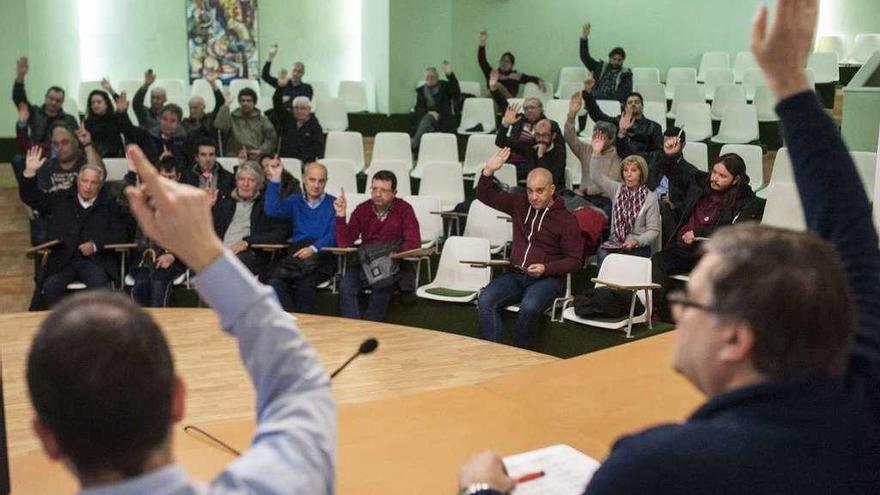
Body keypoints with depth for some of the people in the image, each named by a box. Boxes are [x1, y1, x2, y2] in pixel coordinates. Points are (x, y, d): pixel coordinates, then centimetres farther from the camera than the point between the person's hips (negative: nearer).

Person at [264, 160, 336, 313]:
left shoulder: (333, 204, 12)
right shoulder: (294, 202, 23)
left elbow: (334, 236, 0)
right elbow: (273, 211, 4)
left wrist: (314, 248, -17)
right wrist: (275, 179, -1)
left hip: (322, 253, -3)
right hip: (296, 253, 3)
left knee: (306, 280, -36)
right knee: (273, 280, -29)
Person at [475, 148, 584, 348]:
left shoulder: (567, 219, -2)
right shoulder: (519, 204, 11)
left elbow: (574, 260, -3)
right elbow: (485, 196, 16)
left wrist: (546, 268, -18)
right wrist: (488, 171, -3)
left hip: (548, 278, -4)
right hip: (515, 275, 4)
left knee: (529, 307, -36)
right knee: (485, 300, -25)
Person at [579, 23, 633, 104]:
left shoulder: (626, 73, 15)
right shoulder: (600, 67, 22)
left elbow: (626, 93, 2)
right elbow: (585, 57, 16)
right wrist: (584, 39, 3)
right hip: (595, 100, 2)